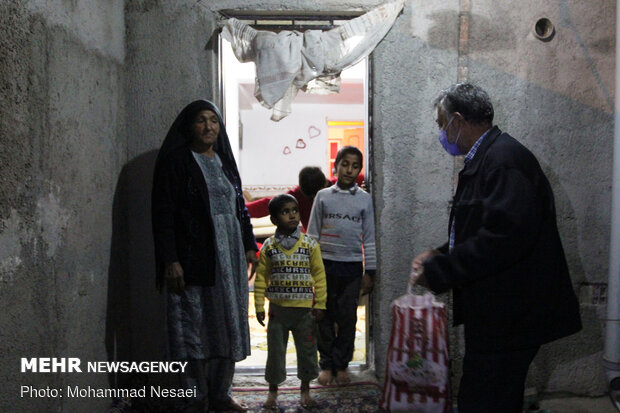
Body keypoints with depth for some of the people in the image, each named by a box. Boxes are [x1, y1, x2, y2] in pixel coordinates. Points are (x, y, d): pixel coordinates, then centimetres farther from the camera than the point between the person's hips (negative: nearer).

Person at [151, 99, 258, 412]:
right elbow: (163, 213, -10)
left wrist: (249, 246, 14)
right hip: (193, 259, -6)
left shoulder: (225, 161, 14)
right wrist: (170, 260, -16)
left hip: (230, 256, 6)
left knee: (229, 326, 10)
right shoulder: (175, 161, -4)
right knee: (194, 327, 0)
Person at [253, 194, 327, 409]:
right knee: (275, 349, 8)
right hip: (277, 308, 0)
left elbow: (319, 275, 1)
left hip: (305, 309, 0)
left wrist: (320, 304, -3)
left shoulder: (310, 244, -1)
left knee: (307, 350, 9)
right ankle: (273, 391, 25)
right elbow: (261, 277, 2)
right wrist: (259, 306, -1)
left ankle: (305, 390, 26)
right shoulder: (268, 247, 0)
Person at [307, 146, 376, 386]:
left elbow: (369, 238, 6)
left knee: (347, 318, 5)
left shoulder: (365, 199, 4)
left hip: (352, 267, 0)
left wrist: (369, 272, 3)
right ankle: (327, 364, 16)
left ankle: (341, 365, 18)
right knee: (325, 317, 4)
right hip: (326, 265, 0)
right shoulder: (323, 196, 4)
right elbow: (312, 234, 7)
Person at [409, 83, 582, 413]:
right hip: (493, 314, 11)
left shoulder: (504, 159, -19)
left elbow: (504, 236, -29)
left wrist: (437, 271, -23)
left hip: (510, 318, -11)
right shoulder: (484, 158, 15)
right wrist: (438, 256, 7)